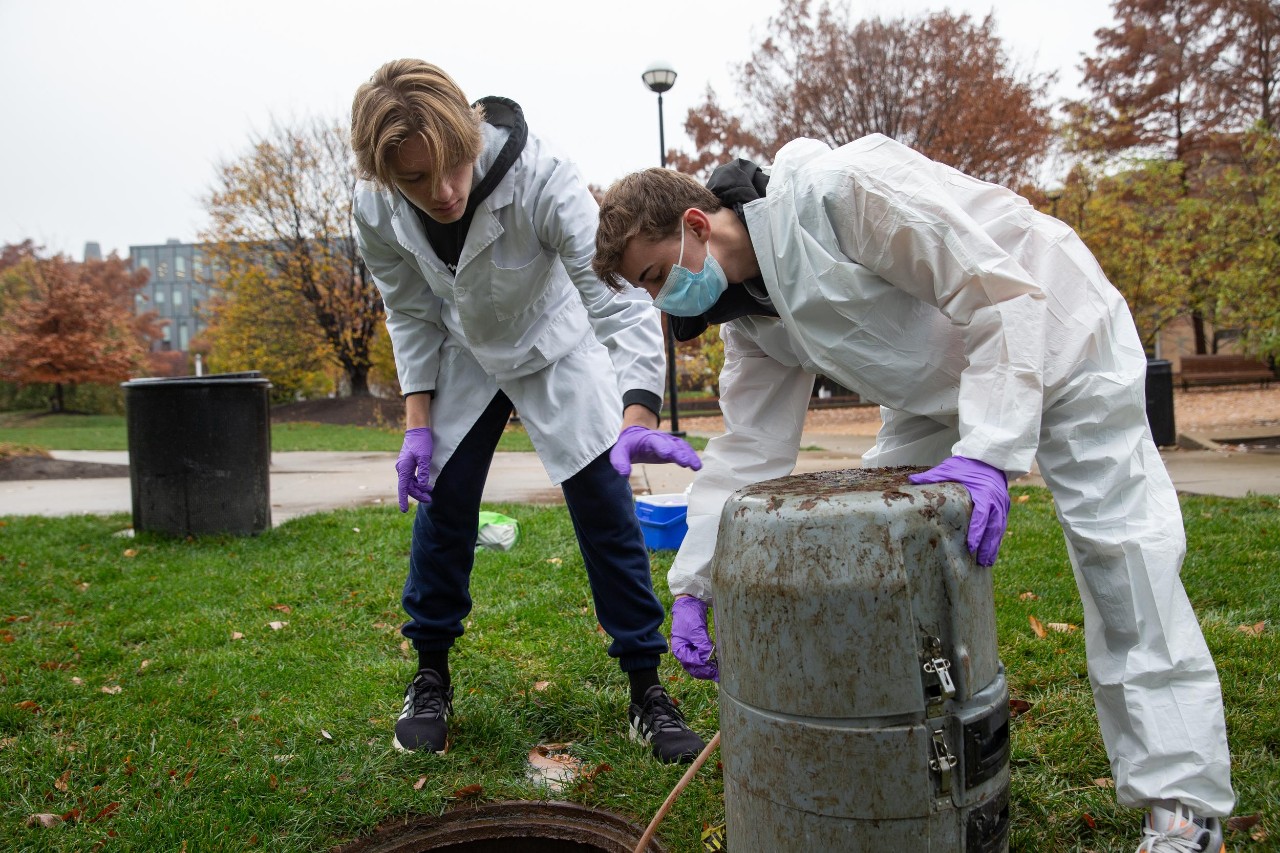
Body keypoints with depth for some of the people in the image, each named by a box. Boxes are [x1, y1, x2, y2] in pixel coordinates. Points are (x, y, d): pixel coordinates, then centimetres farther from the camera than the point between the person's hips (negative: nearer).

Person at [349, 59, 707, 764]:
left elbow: (618, 298, -41)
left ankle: (646, 688, 9)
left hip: (559, 351, -2)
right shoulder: (375, 211, -23)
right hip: (463, 358, 3)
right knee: (440, 508, 2)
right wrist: (417, 424, -10)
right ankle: (430, 675, 23)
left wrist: (638, 417, -54)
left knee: (607, 511, -5)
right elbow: (411, 315, -6)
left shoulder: (541, 178, -36)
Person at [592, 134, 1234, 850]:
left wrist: (988, 452, -38)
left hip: (1054, 332, -7)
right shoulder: (748, 315, -6)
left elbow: (1002, 294, -31)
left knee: (1121, 553, -10)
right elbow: (748, 449, -4)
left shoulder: (834, 188, -32)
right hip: (941, 385, 8)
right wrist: (693, 586, -9)